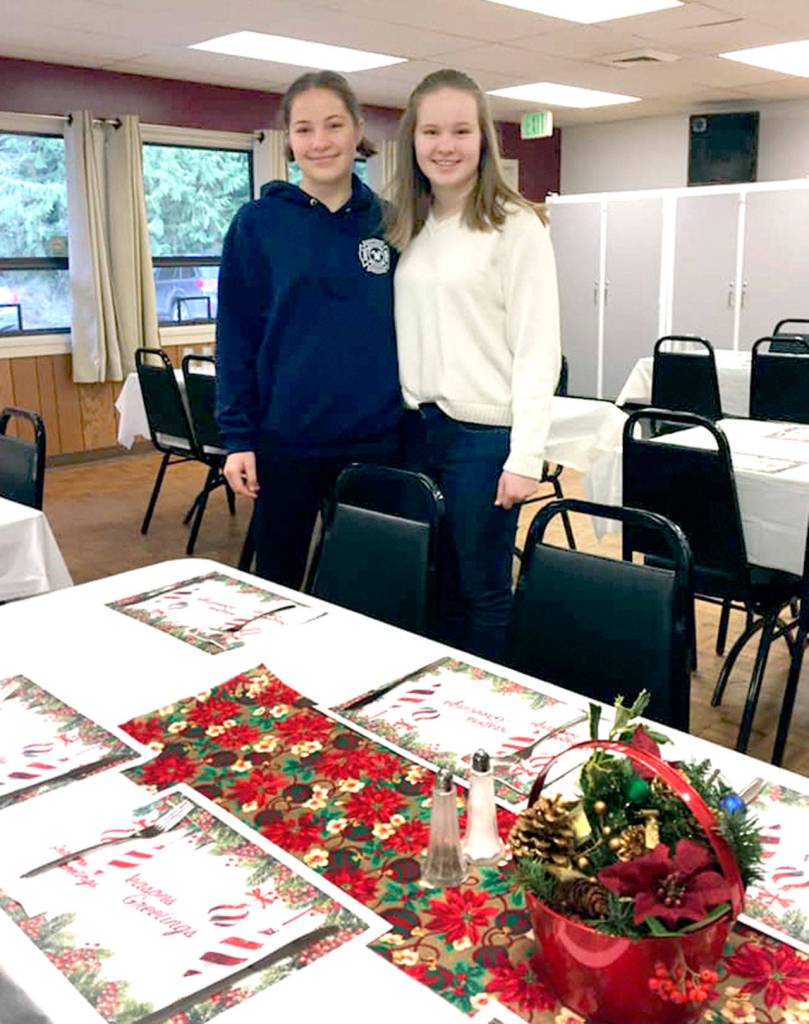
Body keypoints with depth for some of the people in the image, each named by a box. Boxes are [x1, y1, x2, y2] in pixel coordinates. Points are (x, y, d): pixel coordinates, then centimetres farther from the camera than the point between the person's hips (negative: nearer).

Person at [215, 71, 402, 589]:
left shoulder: (388, 222, 3)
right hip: (286, 440, -1)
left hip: (378, 440, 2)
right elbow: (236, 335, -3)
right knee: (277, 583, 12)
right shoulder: (258, 223, -3)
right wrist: (238, 436, -7)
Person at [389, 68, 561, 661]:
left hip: (485, 432, -6)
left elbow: (538, 348, -11)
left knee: (484, 590, 3)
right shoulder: (408, 229, 12)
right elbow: (408, 337, 14)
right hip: (419, 427, 6)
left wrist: (526, 456, -16)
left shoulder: (515, 226, -6)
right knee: (439, 584, 14)